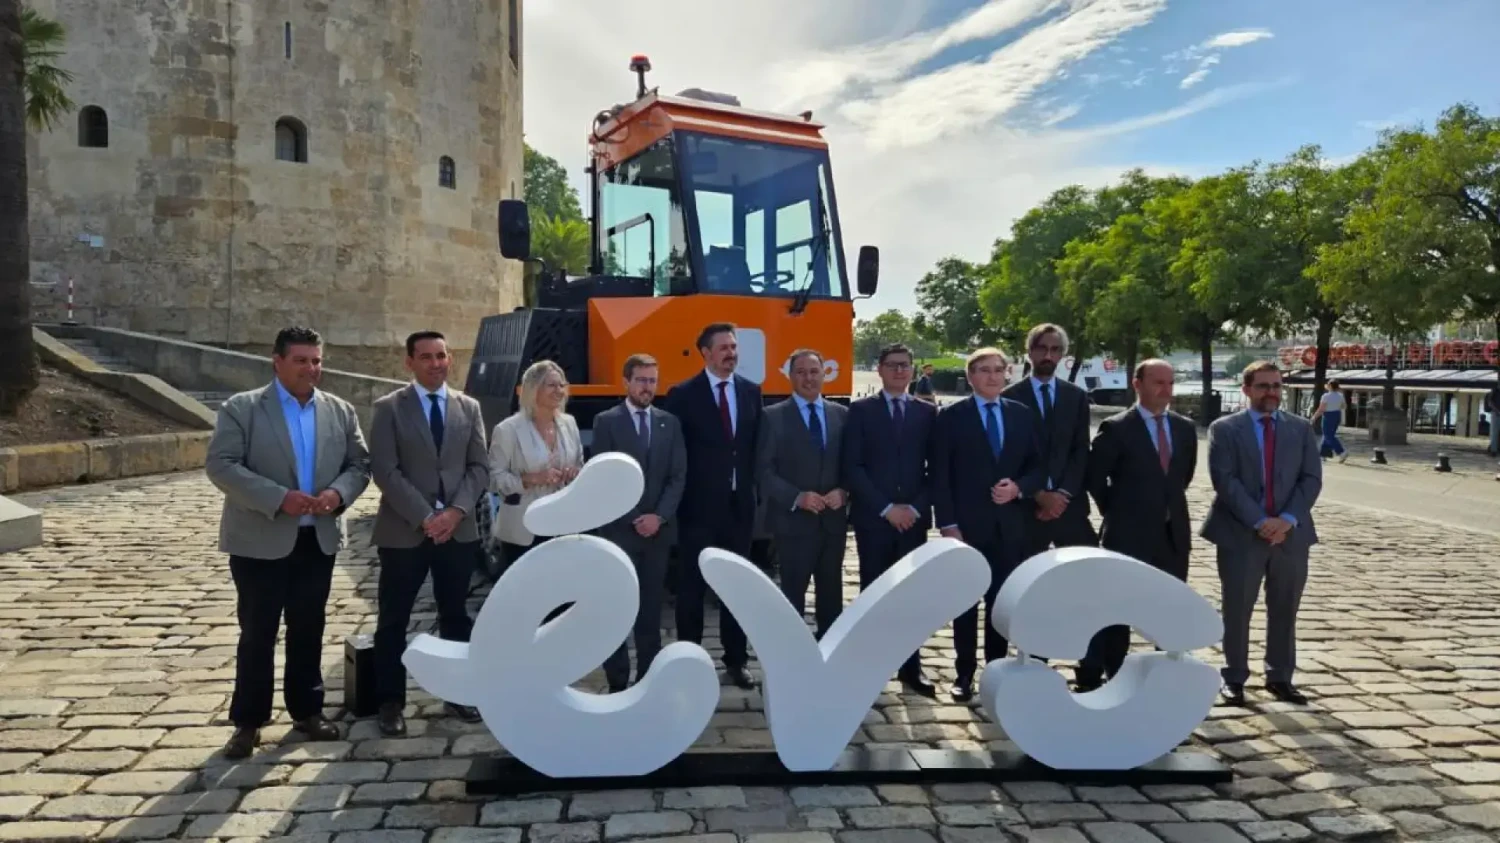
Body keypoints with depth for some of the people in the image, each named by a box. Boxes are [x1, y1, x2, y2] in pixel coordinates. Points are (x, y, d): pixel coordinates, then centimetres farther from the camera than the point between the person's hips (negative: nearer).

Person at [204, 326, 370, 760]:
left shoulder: (340, 411, 7)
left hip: (318, 539, 4)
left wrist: (338, 493, -14)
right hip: (260, 541, -4)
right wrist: (278, 498, -22)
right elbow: (221, 465, -14)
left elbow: (359, 464, 8)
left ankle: (307, 710, 26)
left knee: (308, 630, 13)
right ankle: (248, 721, 16)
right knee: (257, 633, 4)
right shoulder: (241, 408, -6)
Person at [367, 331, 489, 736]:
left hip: (458, 529, 3)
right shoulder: (389, 408, -3)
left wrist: (457, 510, -10)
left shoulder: (469, 407, 8)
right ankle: (391, 703, 17)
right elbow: (384, 471, -10)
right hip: (404, 531, -3)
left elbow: (479, 467, 5)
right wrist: (424, 517, -16)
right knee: (394, 620, 5)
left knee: (456, 615, 12)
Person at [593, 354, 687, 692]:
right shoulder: (606, 421, -1)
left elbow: (678, 476, 5)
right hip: (619, 529, -3)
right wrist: (633, 519, -10)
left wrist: (659, 516, -8)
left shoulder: (669, 422, 10)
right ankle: (618, 682, 9)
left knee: (652, 608, 7)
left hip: (658, 529, 3)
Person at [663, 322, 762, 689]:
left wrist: (751, 485, 4)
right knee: (692, 586, 5)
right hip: (698, 505, -3)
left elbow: (757, 443, 12)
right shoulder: (683, 394, -5)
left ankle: (736, 660, 21)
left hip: (739, 503, 4)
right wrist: (679, 495, -7)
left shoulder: (751, 391, 8)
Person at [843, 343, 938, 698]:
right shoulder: (860, 411, 2)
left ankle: (911, 670, 11)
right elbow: (852, 467, -5)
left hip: (913, 518, 2)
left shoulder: (927, 412, 10)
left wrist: (916, 508, -6)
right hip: (873, 518, -2)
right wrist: (886, 508, -11)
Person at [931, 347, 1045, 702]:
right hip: (966, 525, -3)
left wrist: (1018, 487, -10)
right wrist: (948, 524, -12)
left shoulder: (1022, 415, 8)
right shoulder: (951, 417, -2)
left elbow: (1038, 467, 11)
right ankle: (965, 672, 15)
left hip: (1009, 525, 3)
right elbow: (940, 476, -6)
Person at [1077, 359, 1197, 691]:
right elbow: (1095, 476, -5)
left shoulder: (1185, 428, 9)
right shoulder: (1116, 428, -9)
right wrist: (1117, 513, 0)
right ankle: (1094, 678, 8)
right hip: (1128, 535, -5)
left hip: (1173, 534, 5)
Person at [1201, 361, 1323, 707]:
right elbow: (1225, 480, -9)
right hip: (1241, 533, -3)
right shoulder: (1225, 429, 0)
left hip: (1290, 533, 3)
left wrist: (1288, 519, -12)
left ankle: (1280, 677, 22)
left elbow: (1311, 478, 3)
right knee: (1237, 611, 2)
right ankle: (1235, 678, 13)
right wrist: (1259, 521, -17)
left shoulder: (1301, 429, 11)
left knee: (1284, 611, 10)